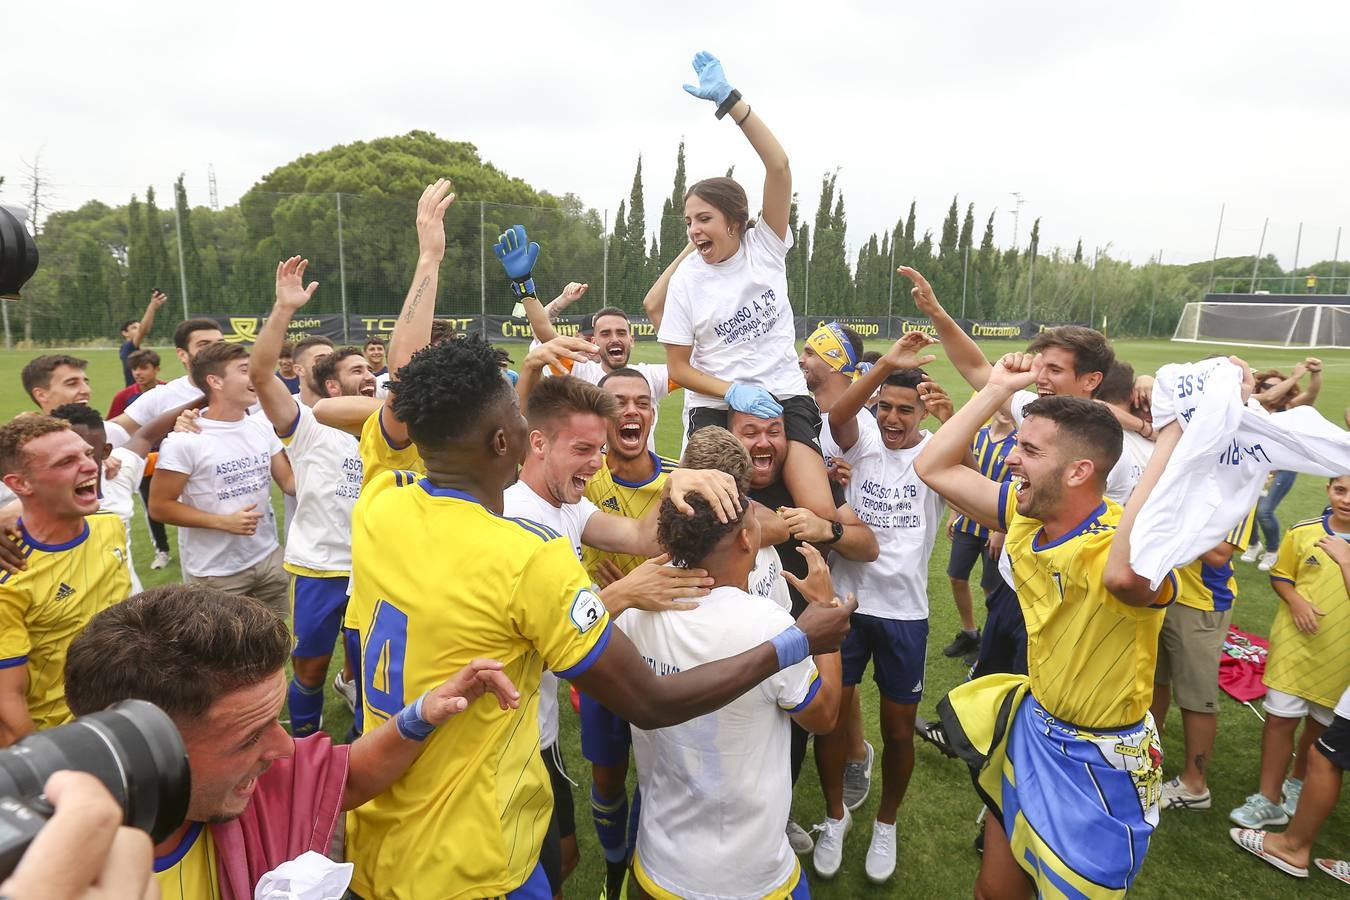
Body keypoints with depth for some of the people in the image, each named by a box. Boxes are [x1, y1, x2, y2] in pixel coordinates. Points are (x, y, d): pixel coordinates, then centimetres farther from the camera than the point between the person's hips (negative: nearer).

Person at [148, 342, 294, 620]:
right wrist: (224, 522, -19)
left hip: (268, 559, 5)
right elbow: (159, 506, -12)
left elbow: (289, 481, 7)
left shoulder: (262, 427, 1)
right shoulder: (185, 439, -16)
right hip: (215, 574, -5)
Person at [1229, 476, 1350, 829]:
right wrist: (1295, 600, -14)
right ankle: (1268, 799, 13)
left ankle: (1298, 783, 41)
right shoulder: (1302, 531, -6)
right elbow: (1280, 575, 3)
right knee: (1280, 717, 2)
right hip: (1295, 642, 0)